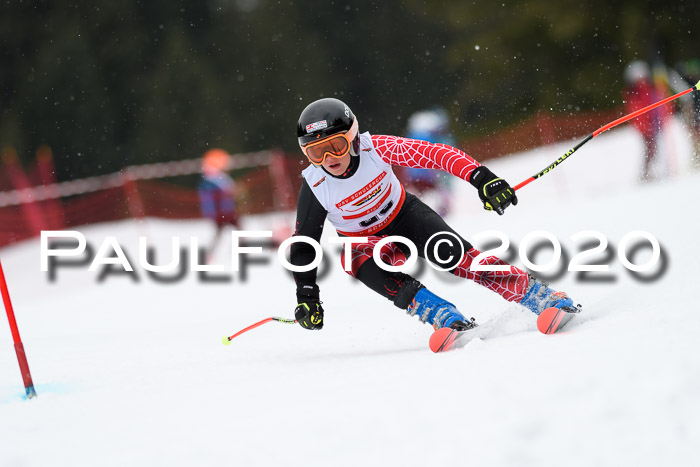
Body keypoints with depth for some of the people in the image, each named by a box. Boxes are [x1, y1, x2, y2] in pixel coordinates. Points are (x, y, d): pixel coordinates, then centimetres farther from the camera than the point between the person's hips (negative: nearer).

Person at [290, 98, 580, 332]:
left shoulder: (374, 148, -26)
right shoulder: (315, 187, -23)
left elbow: (434, 153, -28)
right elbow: (303, 244, -12)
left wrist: (481, 178, -41)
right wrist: (306, 297, -20)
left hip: (404, 214, 0)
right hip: (365, 241, 1)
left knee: (453, 255, -26)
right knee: (364, 264, -35)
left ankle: (541, 297, -22)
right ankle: (442, 315, -39)